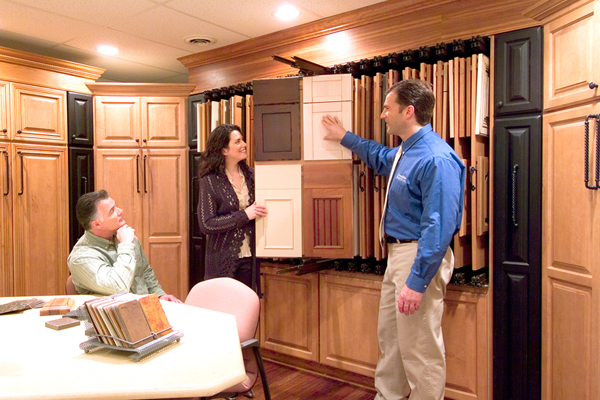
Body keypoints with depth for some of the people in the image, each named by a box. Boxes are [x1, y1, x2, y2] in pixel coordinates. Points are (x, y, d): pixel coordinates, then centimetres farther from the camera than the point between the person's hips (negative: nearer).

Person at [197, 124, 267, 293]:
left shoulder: (250, 174, 5)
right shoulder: (210, 181, -8)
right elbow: (206, 224, -14)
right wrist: (245, 215, -17)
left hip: (249, 259, 4)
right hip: (223, 262, -4)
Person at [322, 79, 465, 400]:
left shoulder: (436, 159, -23)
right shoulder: (404, 152, 9)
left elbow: (438, 227, -26)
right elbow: (380, 157, 34)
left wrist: (417, 281, -26)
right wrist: (345, 138, 42)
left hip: (420, 258, -10)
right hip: (397, 253, 11)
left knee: (420, 349, 2)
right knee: (389, 337, 22)